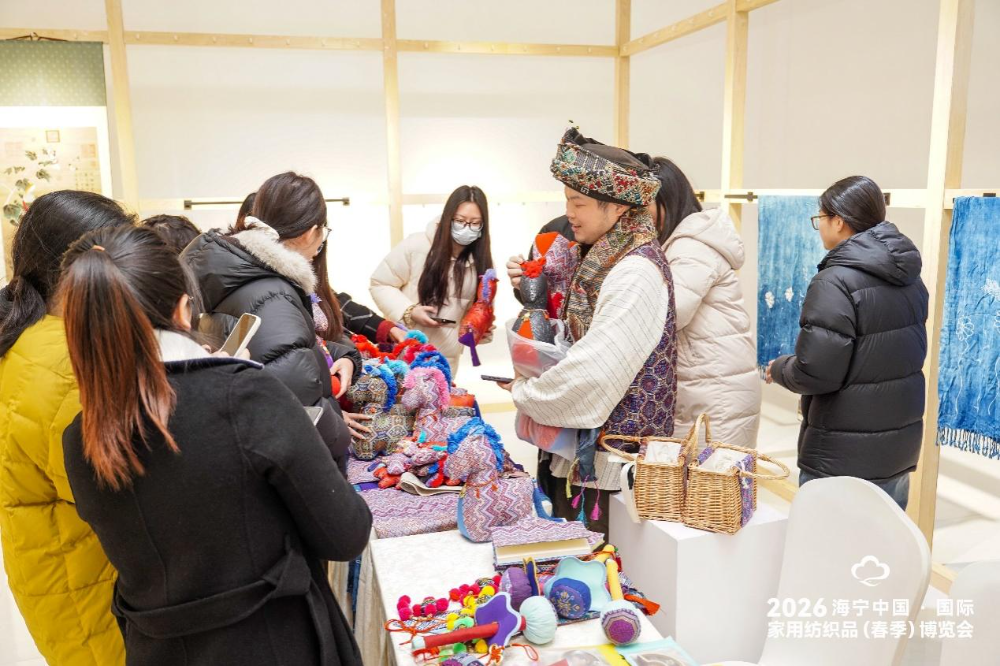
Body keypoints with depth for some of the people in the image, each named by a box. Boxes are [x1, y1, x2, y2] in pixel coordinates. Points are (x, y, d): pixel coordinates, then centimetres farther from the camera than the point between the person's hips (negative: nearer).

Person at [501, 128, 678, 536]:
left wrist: (525, 393, -11)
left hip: (613, 452, -9)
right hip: (584, 439, 9)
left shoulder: (636, 273, -20)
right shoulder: (608, 259, 10)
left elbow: (596, 367, -25)